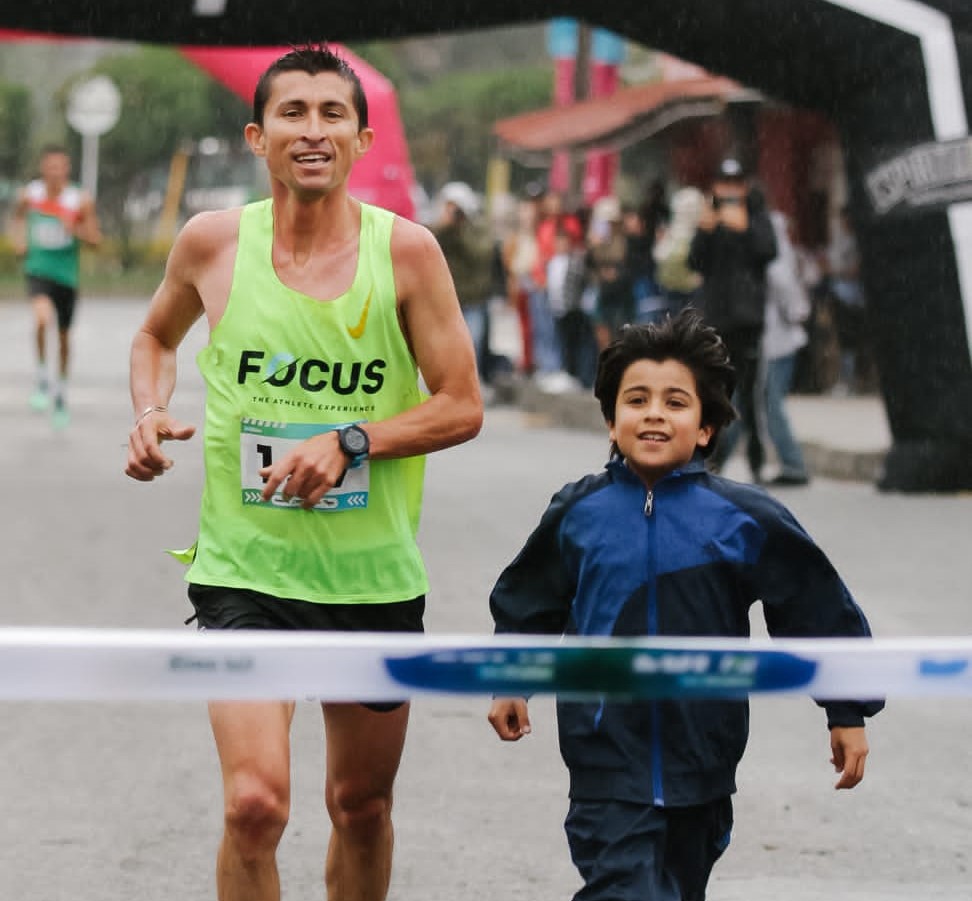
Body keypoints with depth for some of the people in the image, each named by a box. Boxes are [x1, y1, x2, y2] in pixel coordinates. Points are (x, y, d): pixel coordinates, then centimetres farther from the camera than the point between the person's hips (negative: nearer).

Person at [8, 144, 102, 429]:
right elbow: (18, 216, 18)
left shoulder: (81, 200, -9)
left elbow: (96, 239, -4)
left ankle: (61, 393, 34)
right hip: (38, 269, -1)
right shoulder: (29, 194, -5)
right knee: (42, 317, -31)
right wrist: (18, 239, 0)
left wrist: (75, 230, -23)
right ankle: (42, 378, -13)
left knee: (64, 336, 14)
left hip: (67, 274, 1)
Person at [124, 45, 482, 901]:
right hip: (244, 568, -1)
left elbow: (462, 407, -4)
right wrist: (151, 413, -2)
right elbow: (157, 334, 18)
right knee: (254, 804, -18)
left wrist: (349, 442, -18)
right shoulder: (213, 242, -4)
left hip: (373, 575, 1)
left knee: (362, 805, 15)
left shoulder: (404, 249, -7)